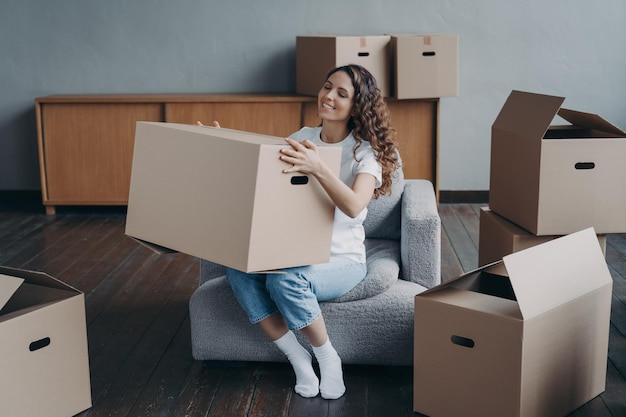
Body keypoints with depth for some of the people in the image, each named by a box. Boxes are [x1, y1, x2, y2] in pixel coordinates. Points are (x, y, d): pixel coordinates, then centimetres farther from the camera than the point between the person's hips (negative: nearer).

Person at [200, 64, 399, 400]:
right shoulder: (302, 140, 7)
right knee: (238, 271, -25)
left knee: (285, 281, -35)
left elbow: (354, 206, -28)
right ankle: (298, 360, -10)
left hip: (342, 260, -4)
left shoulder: (364, 151, -8)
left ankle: (327, 358, -8)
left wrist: (318, 169, -44)